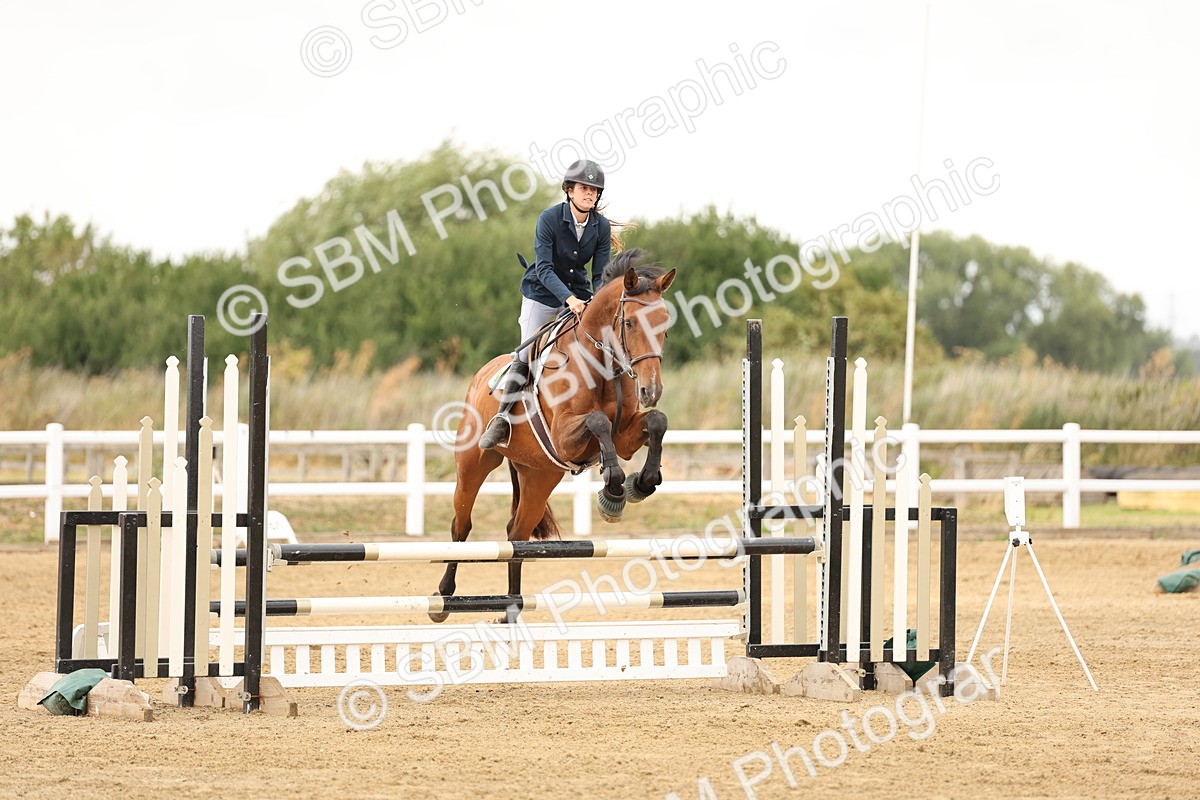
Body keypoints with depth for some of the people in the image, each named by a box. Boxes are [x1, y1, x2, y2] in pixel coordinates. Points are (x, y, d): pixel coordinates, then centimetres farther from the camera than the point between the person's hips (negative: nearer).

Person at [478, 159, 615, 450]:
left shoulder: (602, 227, -8)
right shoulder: (550, 219, -19)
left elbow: (600, 275, -6)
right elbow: (544, 268, -24)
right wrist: (568, 298, -38)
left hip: (579, 297, 4)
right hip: (542, 294, -4)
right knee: (526, 357, -8)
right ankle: (502, 420, 1)